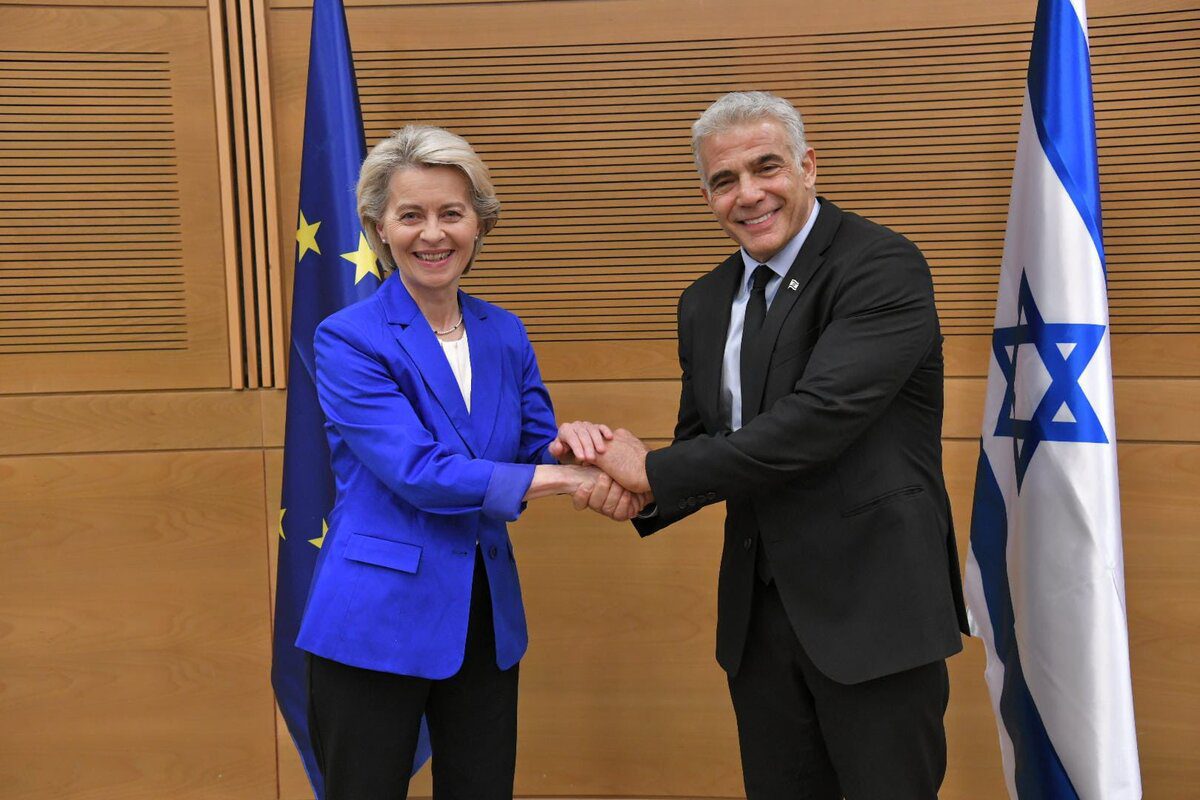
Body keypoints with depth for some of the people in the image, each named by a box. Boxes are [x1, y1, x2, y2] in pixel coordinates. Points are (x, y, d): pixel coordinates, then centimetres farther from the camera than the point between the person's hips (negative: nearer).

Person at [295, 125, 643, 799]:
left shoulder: (504, 334, 5)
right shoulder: (348, 340, -11)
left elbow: (535, 450, 7)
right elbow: (418, 471, -21)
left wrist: (567, 445, -18)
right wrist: (568, 480, -24)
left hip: (488, 617, 5)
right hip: (378, 619, -4)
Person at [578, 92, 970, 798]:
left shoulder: (883, 267, -13)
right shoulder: (706, 303, 9)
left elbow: (818, 420, -24)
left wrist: (655, 469, -17)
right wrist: (638, 493, -11)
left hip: (873, 608, -6)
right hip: (758, 613, 6)